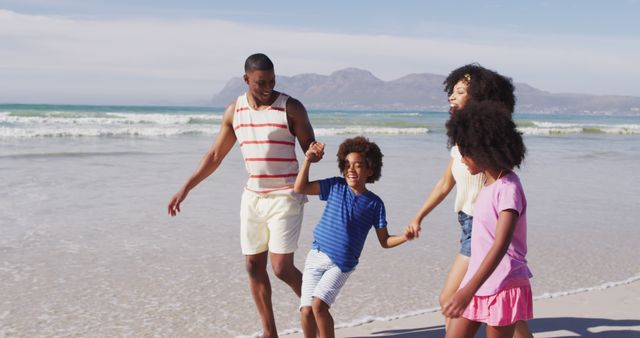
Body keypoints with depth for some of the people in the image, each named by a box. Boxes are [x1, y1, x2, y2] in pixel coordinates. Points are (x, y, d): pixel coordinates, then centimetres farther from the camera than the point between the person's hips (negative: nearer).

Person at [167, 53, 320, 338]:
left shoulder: (291, 107, -8)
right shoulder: (234, 111, 4)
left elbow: (311, 151, -5)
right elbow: (215, 155, 11)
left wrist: (315, 153, -30)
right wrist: (185, 189, 9)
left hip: (285, 197, -5)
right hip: (252, 196, 5)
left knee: (281, 267, -10)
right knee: (253, 265, 7)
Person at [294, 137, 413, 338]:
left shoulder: (374, 203, 0)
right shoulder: (336, 186, 4)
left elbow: (385, 241, 3)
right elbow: (300, 188, 1)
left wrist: (404, 237, -16)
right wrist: (308, 159, -8)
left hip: (341, 265, -2)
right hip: (316, 256, 2)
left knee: (318, 305, -20)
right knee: (306, 310, -5)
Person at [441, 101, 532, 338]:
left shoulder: (508, 188, -19)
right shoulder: (488, 183, 8)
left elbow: (501, 244, -29)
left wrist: (469, 290, -37)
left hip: (503, 287, -8)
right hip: (477, 282, 8)